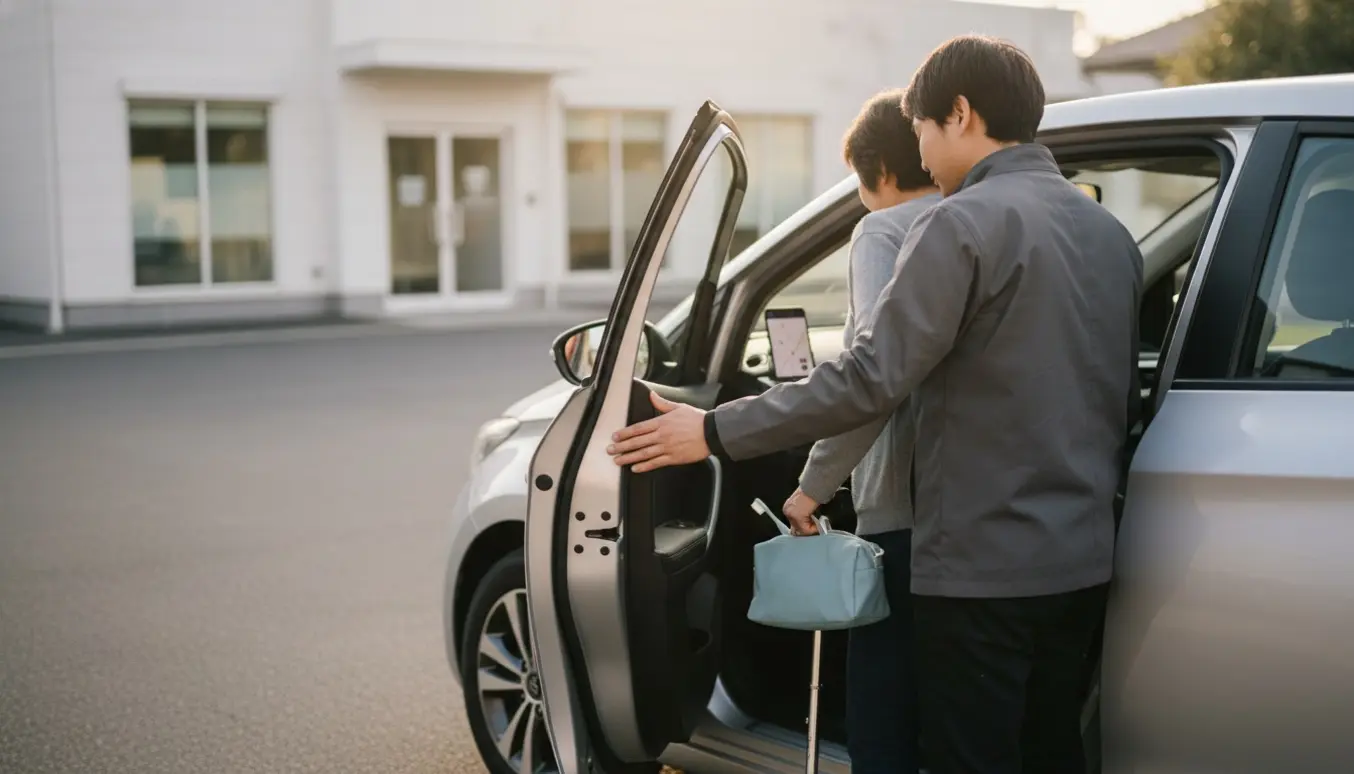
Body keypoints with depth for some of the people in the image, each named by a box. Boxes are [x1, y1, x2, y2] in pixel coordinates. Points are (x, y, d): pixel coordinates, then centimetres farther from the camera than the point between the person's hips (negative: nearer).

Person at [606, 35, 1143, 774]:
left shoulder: (964, 223, -14)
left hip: (982, 565, -8)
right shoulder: (1109, 231, 12)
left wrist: (717, 431, -14)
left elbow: (871, 378, -20)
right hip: (1082, 558, 8)